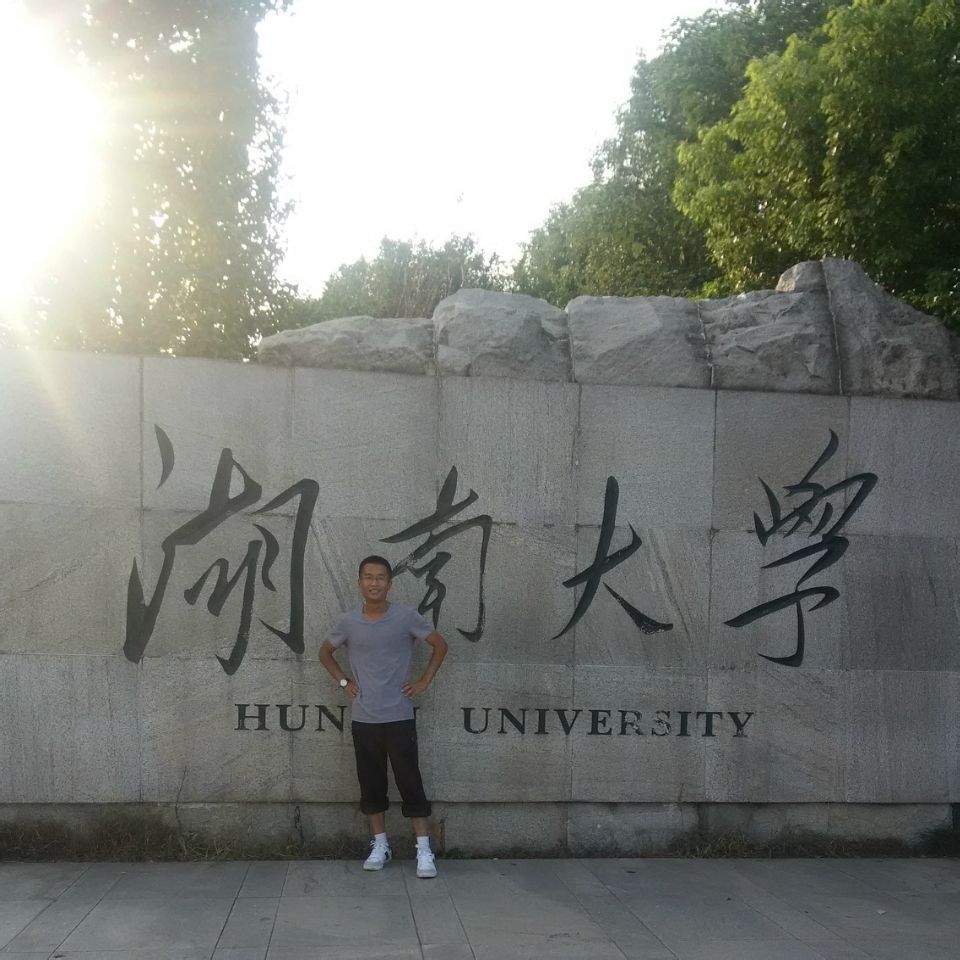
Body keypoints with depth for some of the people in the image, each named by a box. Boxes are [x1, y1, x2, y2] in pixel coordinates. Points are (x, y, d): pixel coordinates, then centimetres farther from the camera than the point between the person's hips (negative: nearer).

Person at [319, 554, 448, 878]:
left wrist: (423, 682, 0)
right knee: (371, 784, 10)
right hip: (363, 719, 3)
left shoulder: (406, 616, -7)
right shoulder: (349, 621, 0)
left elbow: (440, 645, 4)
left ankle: (424, 850, 4)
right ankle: (379, 846, 22)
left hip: (399, 717, -3)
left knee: (410, 782, -1)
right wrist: (343, 681, 6)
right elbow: (325, 651, 18)